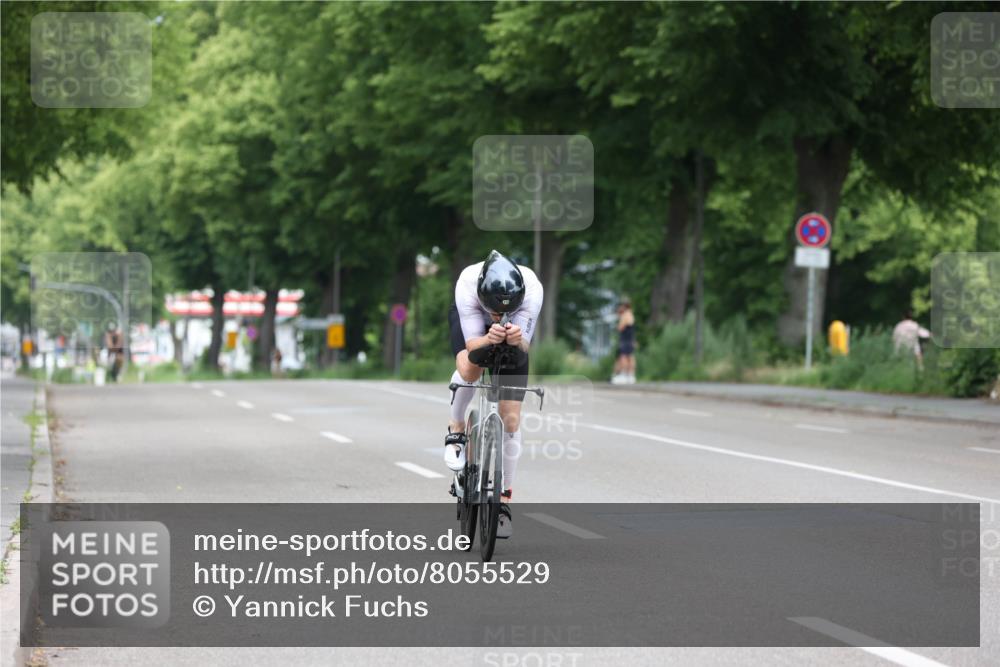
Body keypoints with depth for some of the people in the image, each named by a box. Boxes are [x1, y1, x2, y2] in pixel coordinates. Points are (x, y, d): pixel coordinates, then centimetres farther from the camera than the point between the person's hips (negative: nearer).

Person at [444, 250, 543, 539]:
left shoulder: (532, 290, -39)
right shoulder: (467, 285, -40)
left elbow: (525, 347, -31)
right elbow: (472, 344, -36)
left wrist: (517, 339, -54)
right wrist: (489, 339, -58)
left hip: (514, 334, 1)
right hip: (471, 321, -1)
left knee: (510, 417, -6)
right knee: (469, 369, -36)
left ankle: (504, 499, 5)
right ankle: (456, 431, -6)